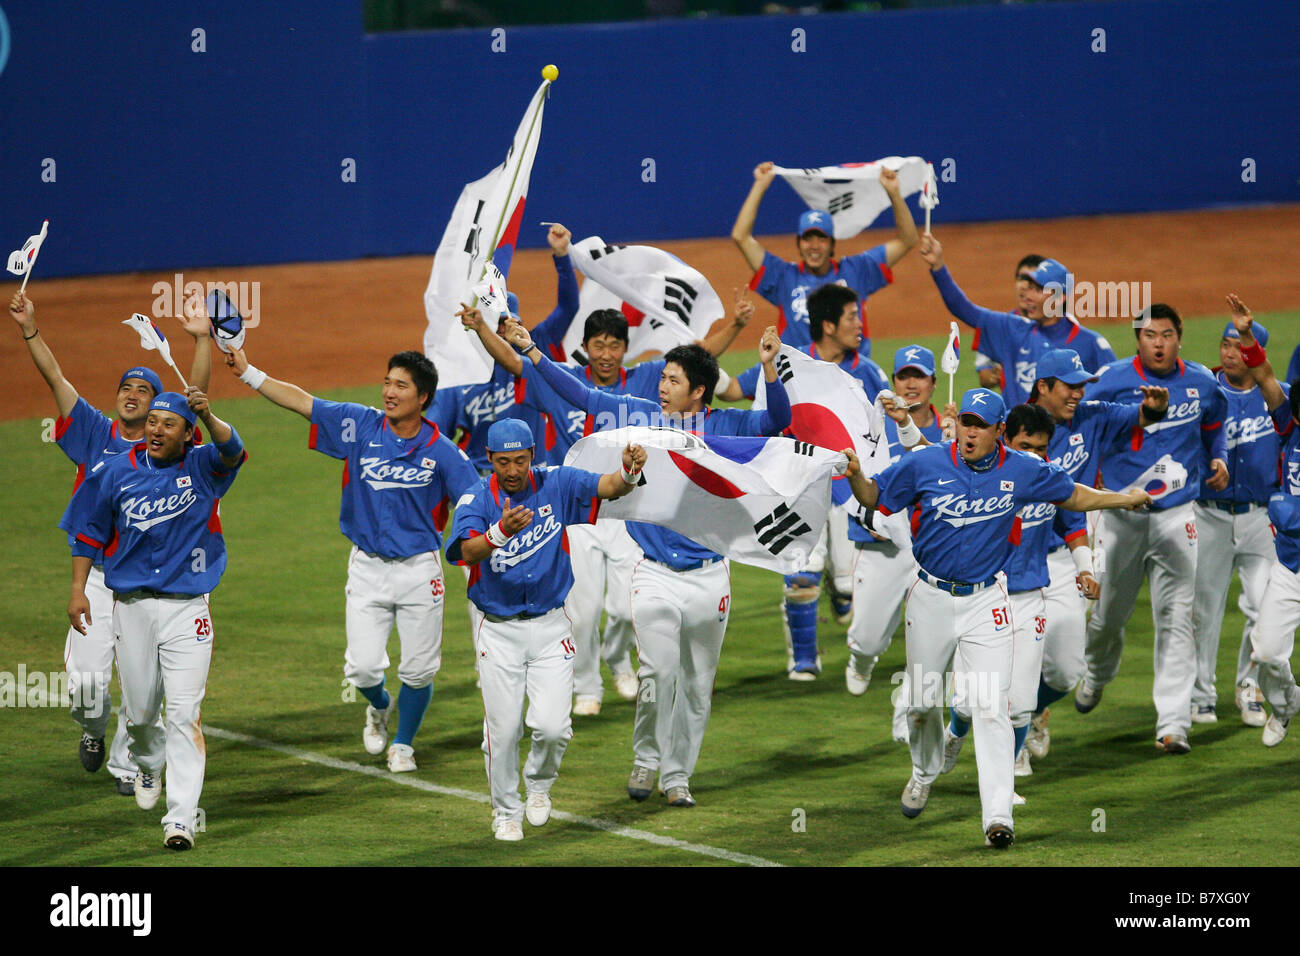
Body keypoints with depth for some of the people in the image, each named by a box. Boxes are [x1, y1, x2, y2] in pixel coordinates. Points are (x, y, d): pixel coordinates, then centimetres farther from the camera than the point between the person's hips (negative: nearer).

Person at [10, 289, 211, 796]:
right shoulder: (95, 434, 6)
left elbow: (196, 393, -9)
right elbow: (55, 378, -1)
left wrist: (202, 339, -21)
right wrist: (30, 329, -11)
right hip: (97, 577, 0)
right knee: (86, 685, -5)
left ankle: (126, 763, 19)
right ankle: (93, 730, 29)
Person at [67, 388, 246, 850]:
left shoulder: (202, 469, -3)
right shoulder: (115, 473, 2)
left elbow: (231, 450, -25)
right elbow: (89, 533, 11)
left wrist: (208, 417, -44)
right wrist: (78, 589, 3)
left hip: (186, 608, -2)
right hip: (132, 605, 2)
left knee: (184, 711, -11)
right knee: (138, 711, 11)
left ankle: (181, 818, -13)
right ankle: (149, 763, 46)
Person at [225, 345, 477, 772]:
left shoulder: (441, 451, -7)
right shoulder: (361, 426, -4)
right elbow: (299, 400, -4)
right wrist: (248, 372, -10)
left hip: (418, 569, -1)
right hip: (367, 567, 1)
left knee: (418, 670, 4)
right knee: (362, 667, -4)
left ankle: (403, 744, 28)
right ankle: (380, 707, 31)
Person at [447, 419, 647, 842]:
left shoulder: (556, 485, -5)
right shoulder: (476, 500, -11)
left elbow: (607, 487, -19)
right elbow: (468, 552, -29)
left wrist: (629, 474, -43)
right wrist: (501, 531, -50)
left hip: (550, 629, 1)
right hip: (499, 630, -1)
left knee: (552, 726, -10)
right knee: (503, 729, 2)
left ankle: (539, 782, 22)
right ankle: (506, 812, 24)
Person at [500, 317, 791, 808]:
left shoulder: (723, 426, 0)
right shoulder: (640, 416, 4)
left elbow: (777, 420, -13)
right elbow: (579, 395, 7)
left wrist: (769, 367, -29)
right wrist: (531, 351, 2)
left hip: (709, 578, 1)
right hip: (655, 575, 0)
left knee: (697, 684, 7)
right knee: (658, 671, -16)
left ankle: (677, 775, 20)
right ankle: (646, 759, 4)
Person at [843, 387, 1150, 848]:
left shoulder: (1021, 471, -4)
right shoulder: (925, 465, -8)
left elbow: (1072, 496, 12)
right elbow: (874, 498, 0)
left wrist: (1125, 499, 5)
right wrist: (856, 475, -21)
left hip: (985, 602, -1)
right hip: (931, 598, 1)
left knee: (990, 707, -12)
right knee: (922, 701, 14)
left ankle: (998, 815, -14)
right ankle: (924, 773, 46)